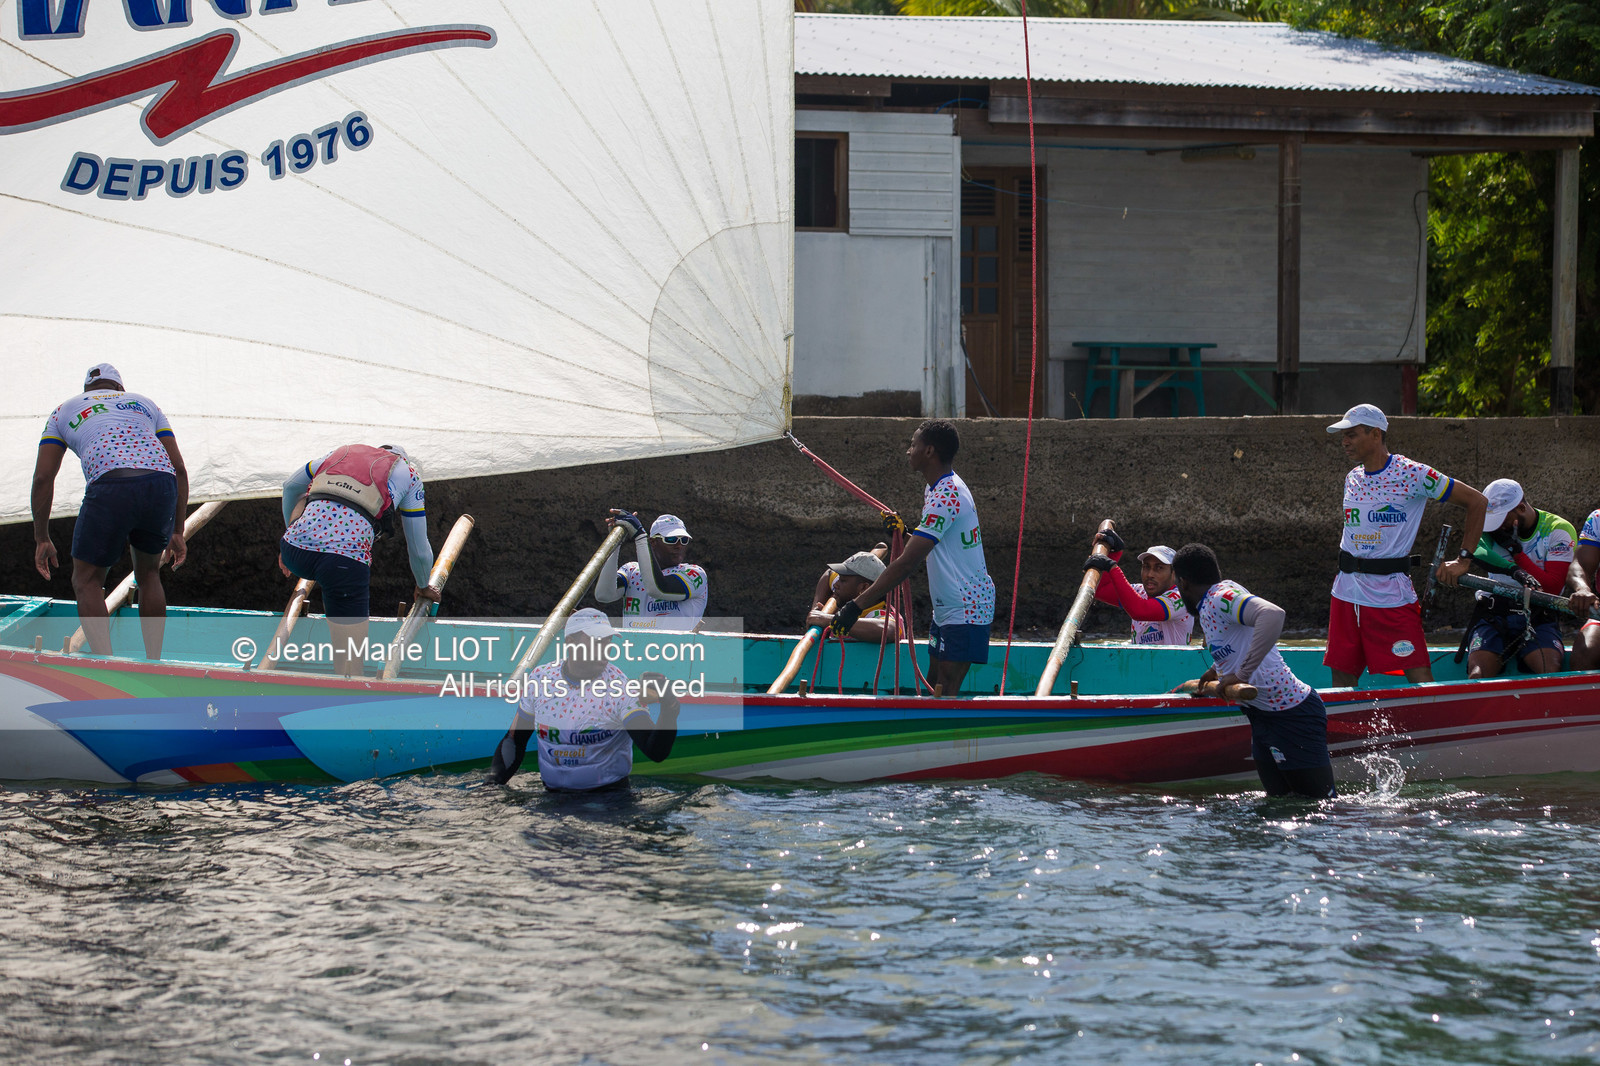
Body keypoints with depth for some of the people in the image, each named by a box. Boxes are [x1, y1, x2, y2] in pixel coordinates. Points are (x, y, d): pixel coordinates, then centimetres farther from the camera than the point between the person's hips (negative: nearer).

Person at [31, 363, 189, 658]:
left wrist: (42, 539, 22)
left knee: (87, 582, 12)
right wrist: (177, 531, 25)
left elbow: (43, 477, 18)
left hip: (110, 487, -3)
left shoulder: (64, 411, 28)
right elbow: (179, 468, 23)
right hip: (161, 485, 3)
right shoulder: (145, 404, 33)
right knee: (148, 574, 26)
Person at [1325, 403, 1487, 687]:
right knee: (1341, 679, 4)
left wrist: (1463, 560, -6)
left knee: (1419, 677, -11)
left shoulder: (1412, 474, -9)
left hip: (1392, 595, -6)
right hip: (1347, 593, 6)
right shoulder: (1352, 479, 11)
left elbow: (1476, 501, -6)